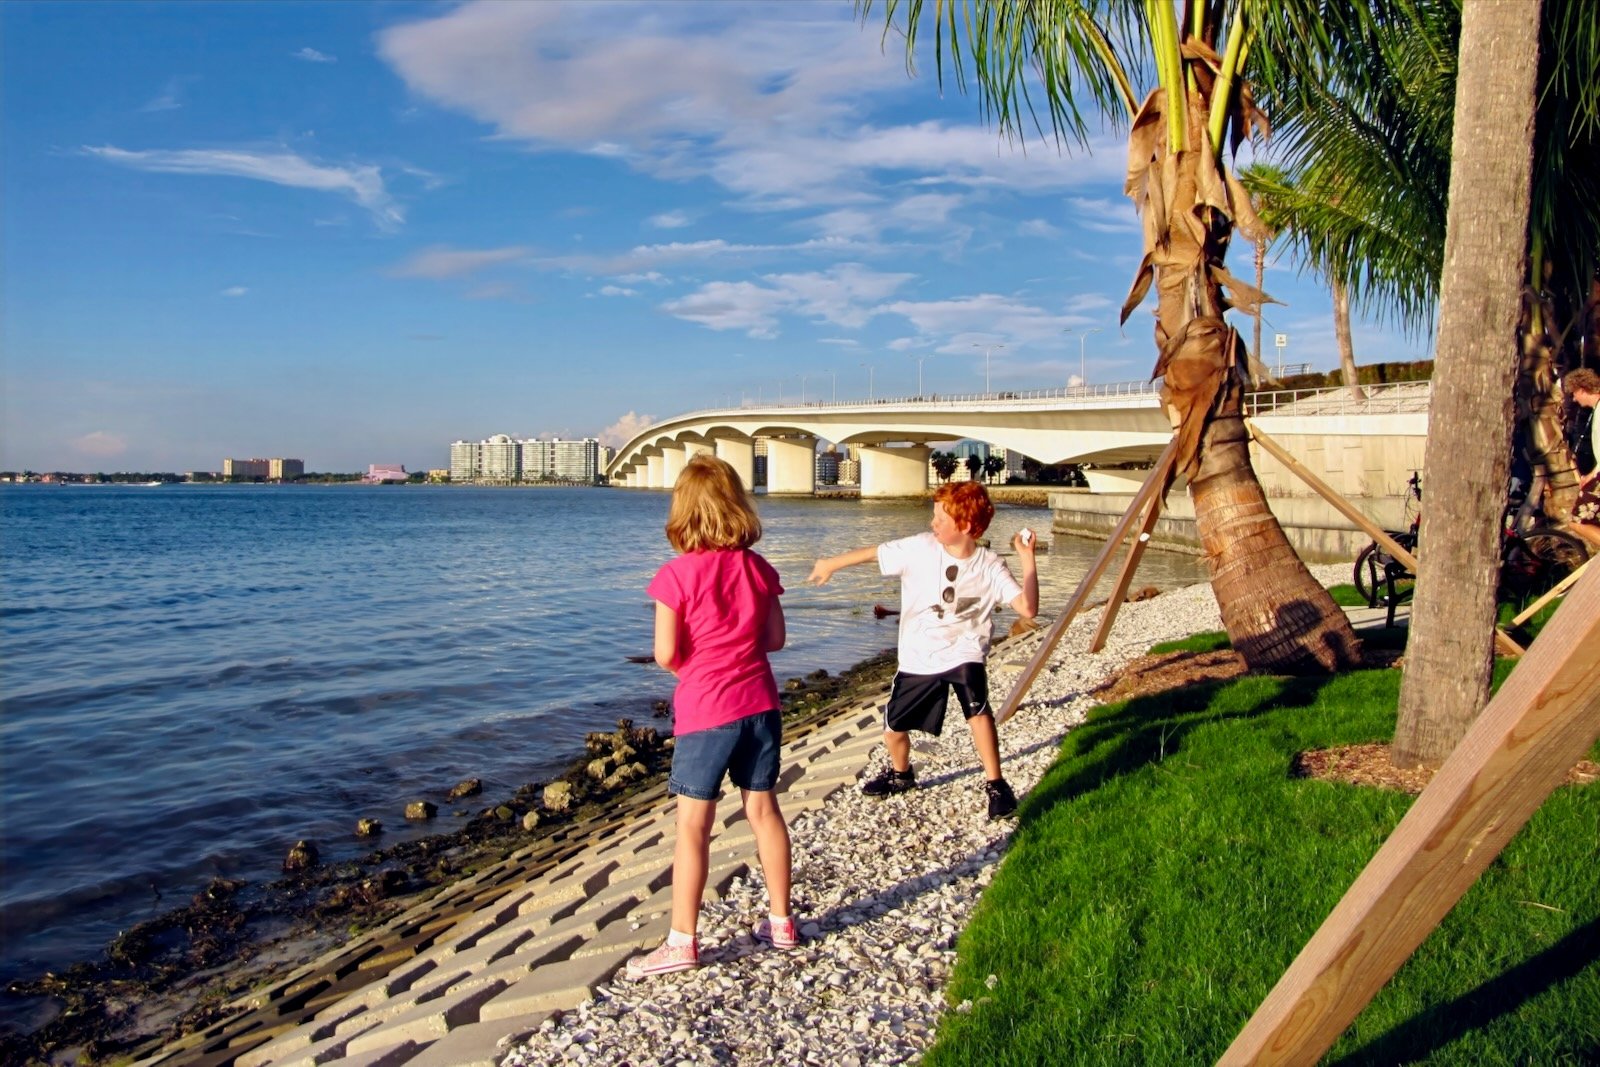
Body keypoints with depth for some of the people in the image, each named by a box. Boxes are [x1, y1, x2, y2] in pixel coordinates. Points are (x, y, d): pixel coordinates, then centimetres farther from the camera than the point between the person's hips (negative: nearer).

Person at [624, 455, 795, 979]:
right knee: (763, 809, 15)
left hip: (705, 711, -5)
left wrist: (695, 660, 8)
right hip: (759, 704, 5)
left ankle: (682, 941, 10)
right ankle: (780, 921, 26)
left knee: (692, 824, 3)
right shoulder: (758, 568, 1)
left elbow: (665, 654, -13)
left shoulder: (677, 575, -13)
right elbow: (776, 638, 6)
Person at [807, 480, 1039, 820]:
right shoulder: (920, 548, -11)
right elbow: (875, 552, 2)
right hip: (918, 659, 3)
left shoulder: (989, 567, -13)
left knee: (978, 709, -28)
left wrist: (1028, 559, -28)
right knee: (893, 729, 10)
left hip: (963, 652, -2)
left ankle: (995, 784, -7)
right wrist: (832, 564, 11)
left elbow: (1027, 608, -21)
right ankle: (900, 774, 44)